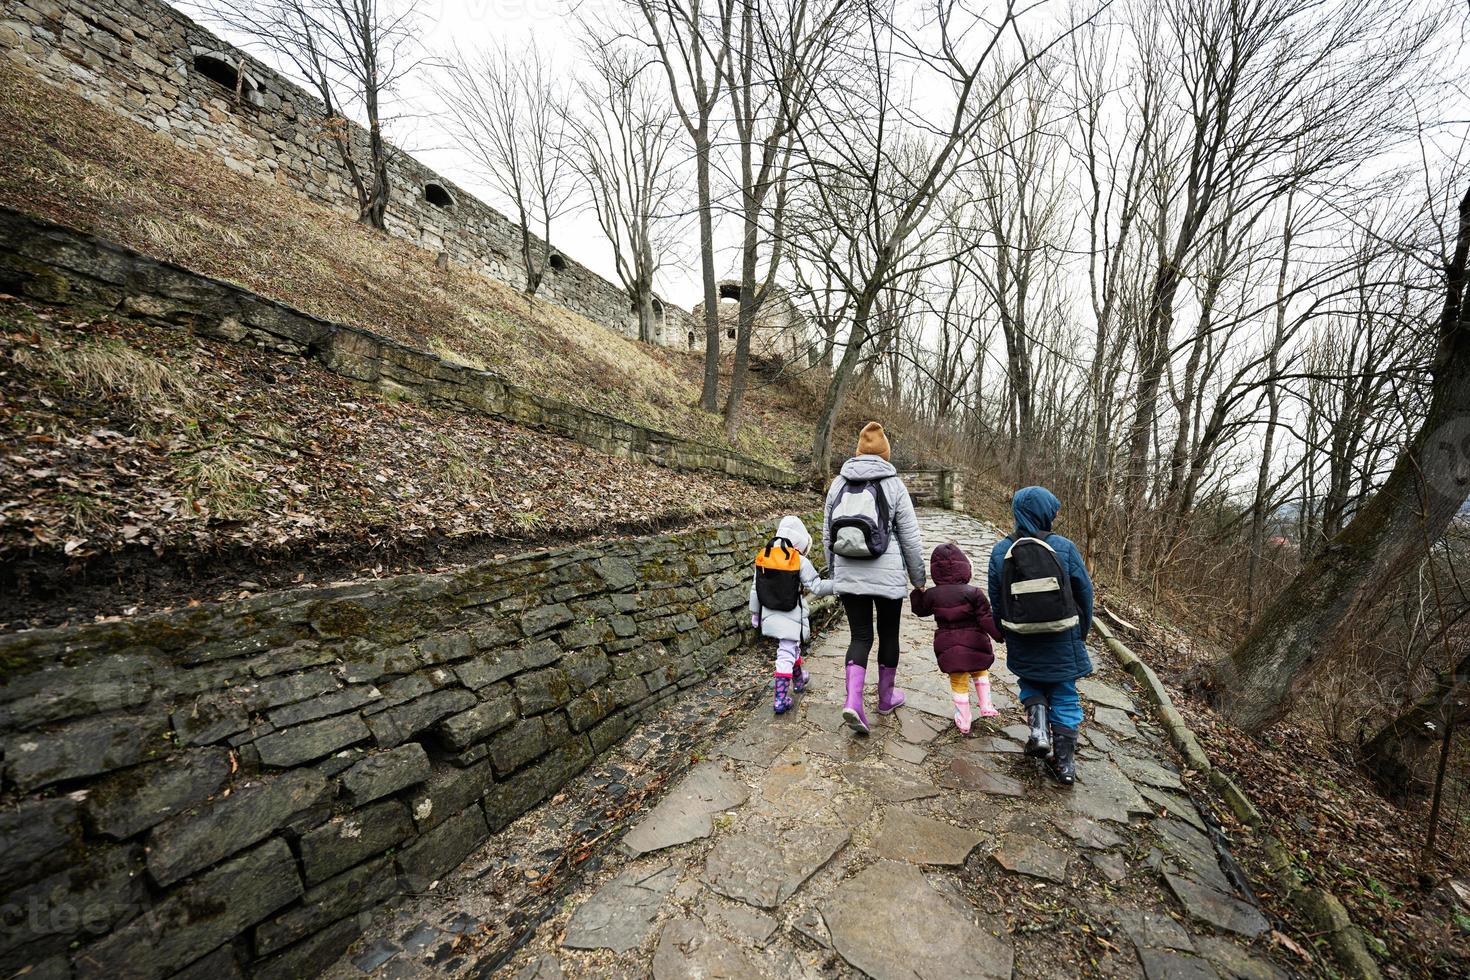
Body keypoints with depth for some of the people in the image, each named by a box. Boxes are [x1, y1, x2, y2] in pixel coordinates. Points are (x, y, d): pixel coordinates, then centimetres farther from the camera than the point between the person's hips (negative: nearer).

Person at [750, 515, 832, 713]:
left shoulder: (762, 558, -2)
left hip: (770, 616, 6)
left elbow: (755, 589, 4)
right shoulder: (800, 561, -16)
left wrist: (755, 613, 15)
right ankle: (780, 699, 3)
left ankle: (799, 679, 46)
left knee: (791, 647, 26)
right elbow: (817, 587, -14)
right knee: (786, 655, 2)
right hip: (791, 618, -5)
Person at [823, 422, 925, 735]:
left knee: (860, 636, 10)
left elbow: (827, 533, 8)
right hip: (887, 575, -2)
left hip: (848, 574, 3)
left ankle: (853, 701, -7)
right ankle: (886, 697, 33)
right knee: (888, 635, 16)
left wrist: (834, 571, 18)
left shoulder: (838, 483, 3)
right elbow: (910, 537, -3)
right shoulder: (893, 485, -6)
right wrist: (918, 577, 8)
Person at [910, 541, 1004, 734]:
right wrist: (1000, 635, -3)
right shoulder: (973, 593, -13)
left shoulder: (931, 595, -6)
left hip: (948, 647, 1)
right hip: (974, 644, -1)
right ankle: (985, 706, 27)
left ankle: (963, 721, 20)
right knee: (980, 672, 28)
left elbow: (920, 609, 12)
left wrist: (918, 590, 23)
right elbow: (987, 619, -12)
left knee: (958, 682, 13)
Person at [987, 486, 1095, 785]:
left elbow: (995, 597, 2)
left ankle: (1038, 726, 1)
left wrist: (1001, 631, 17)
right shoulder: (1064, 547, -11)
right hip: (1062, 637, -1)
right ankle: (1064, 762, 17)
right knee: (1064, 694, 13)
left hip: (1021, 639, 1)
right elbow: (1084, 591, -1)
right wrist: (1082, 630, 14)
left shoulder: (1001, 550, -7)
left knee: (1030, 682, 25)